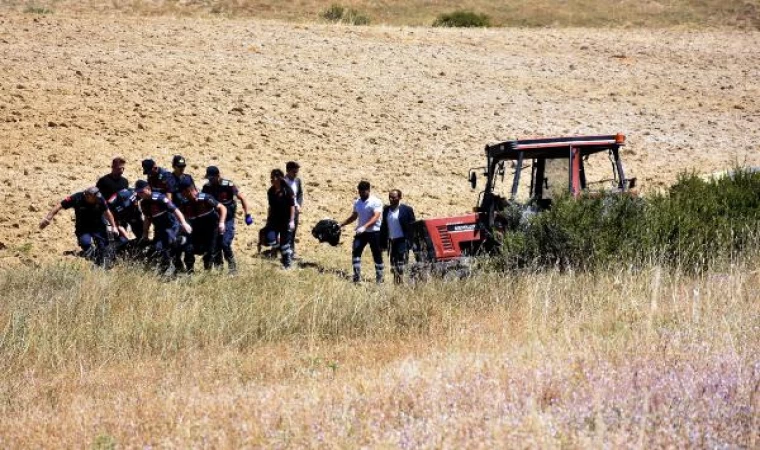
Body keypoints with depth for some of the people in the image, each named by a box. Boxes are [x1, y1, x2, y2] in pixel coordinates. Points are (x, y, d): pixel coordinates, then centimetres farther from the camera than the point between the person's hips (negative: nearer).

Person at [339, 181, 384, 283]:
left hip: (374, 232, -6)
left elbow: (376, 217, -22)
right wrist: (342, 224, 13)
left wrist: (365, 227, -35)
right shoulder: (357, 202, 9)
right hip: (361, 232, 6)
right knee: (355, 252, -7)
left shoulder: (376, 202, -11)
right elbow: (354, 216, 22)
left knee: (377, 255, 1)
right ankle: (357, 276, -5)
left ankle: (379, 278, 10)